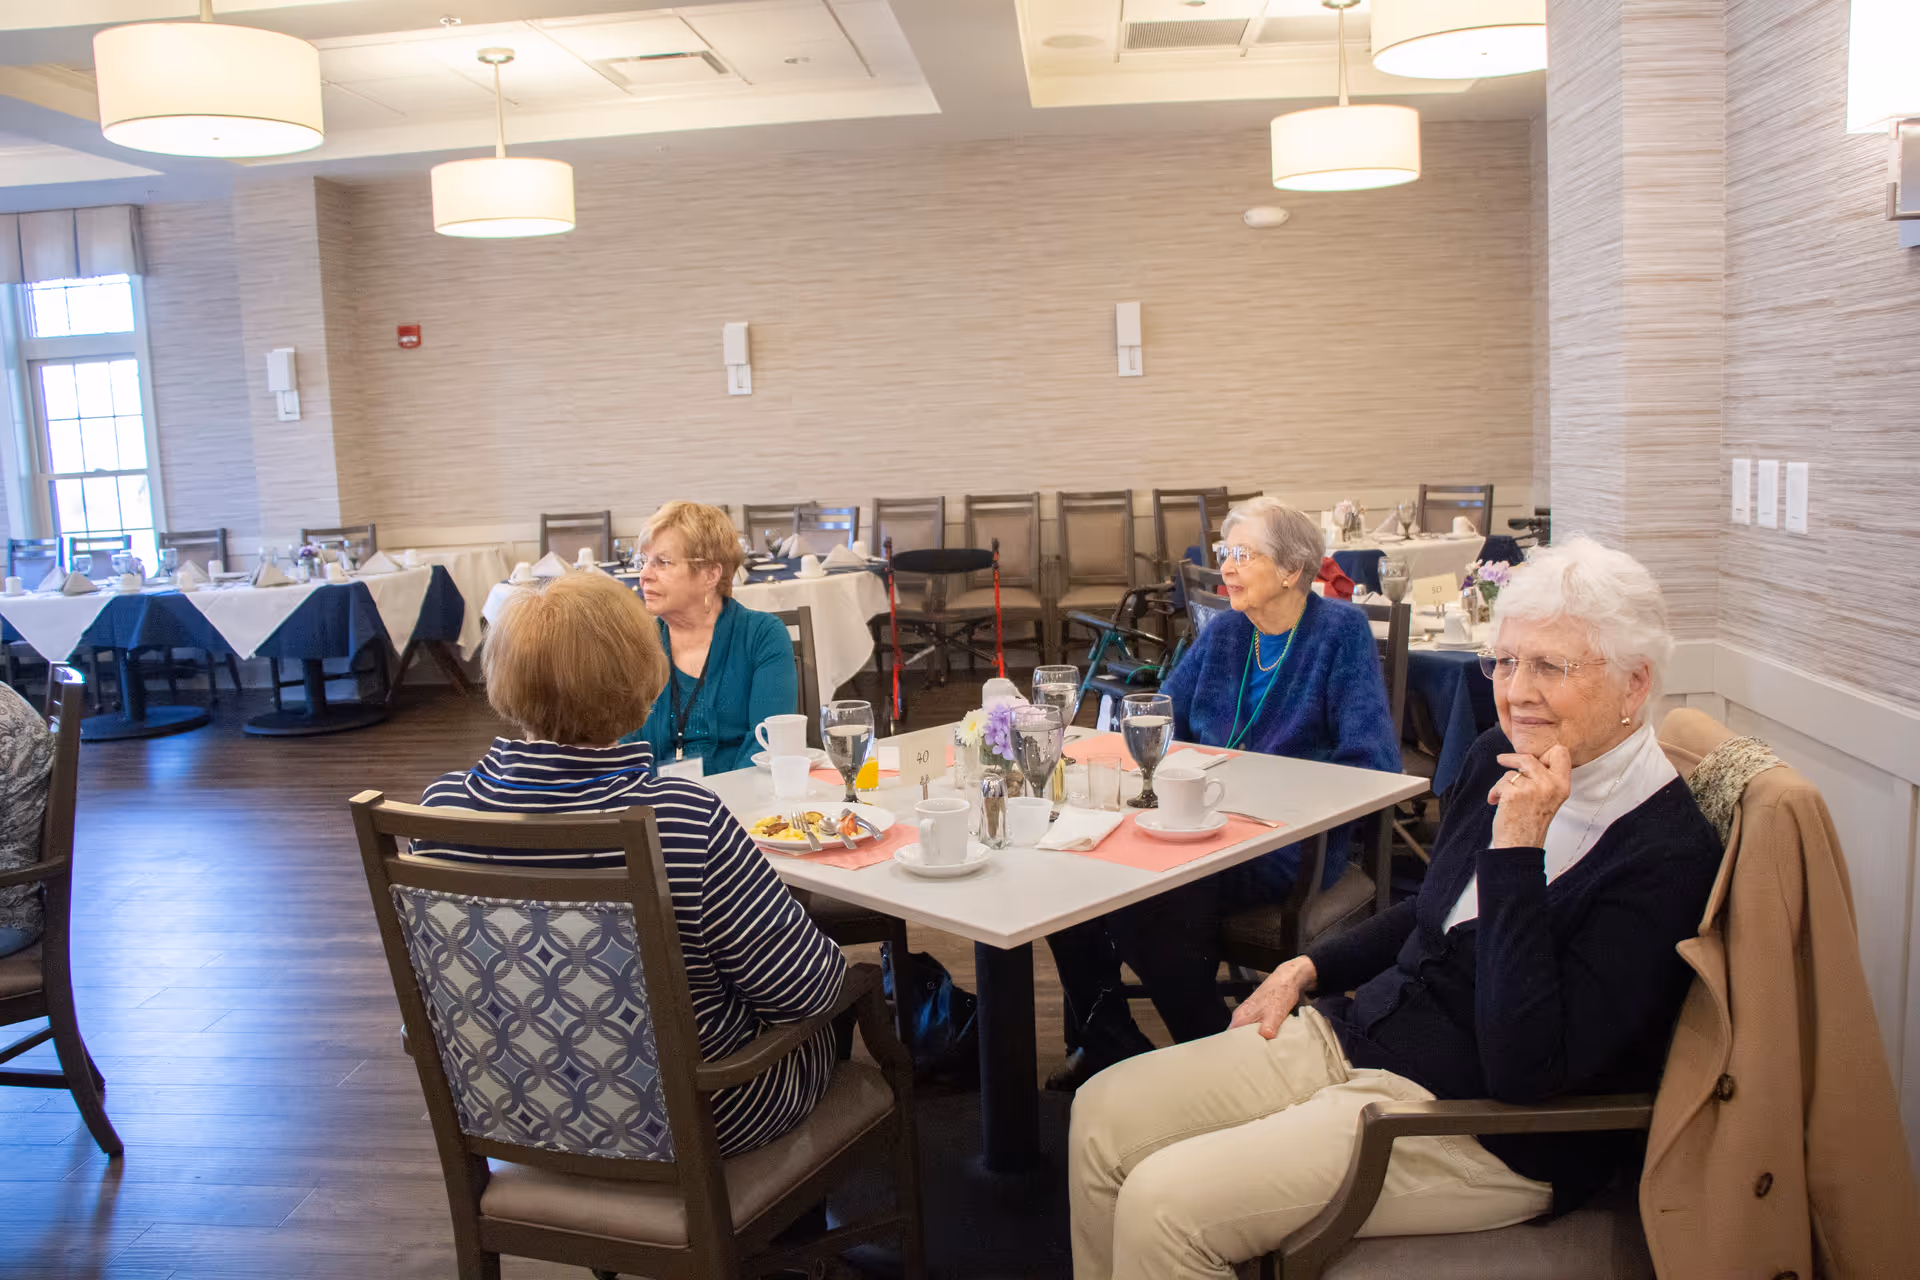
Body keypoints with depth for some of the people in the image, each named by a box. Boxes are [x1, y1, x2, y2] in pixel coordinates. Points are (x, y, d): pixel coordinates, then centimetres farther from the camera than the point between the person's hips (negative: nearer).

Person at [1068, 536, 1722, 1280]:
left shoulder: (1668, 856, -20)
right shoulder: (1501, 759, 3)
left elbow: (1526, 1071, -27)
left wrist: (1516, 847, -28)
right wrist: (1308, 968, 10)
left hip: (1480, 1129, -8)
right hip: (1356, 1032, 8)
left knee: (1163, 1205, -20)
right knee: (1104, 1115, -2)